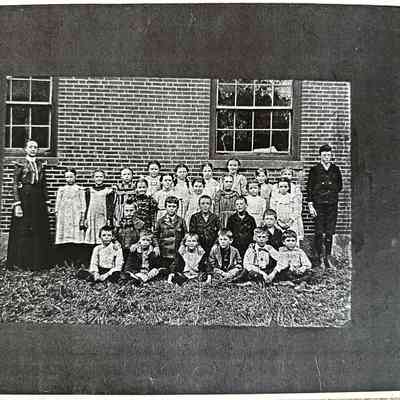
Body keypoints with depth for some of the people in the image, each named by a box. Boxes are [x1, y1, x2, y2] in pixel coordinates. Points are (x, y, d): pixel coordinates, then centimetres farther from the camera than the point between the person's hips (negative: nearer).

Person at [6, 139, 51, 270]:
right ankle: (23, 262, 12)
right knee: (23, 231, 0)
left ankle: (38, 262, 16)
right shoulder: (20, 164, -1)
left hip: (38, 199, 4)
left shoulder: (41, 165, 12)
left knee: (40, 232, 5)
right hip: (24, 198, -4)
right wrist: (17, 204, -14)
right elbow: (15, 185, -6)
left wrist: (47, 203, 9)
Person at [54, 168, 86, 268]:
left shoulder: (79, 189, 11)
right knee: (64, 237, -6)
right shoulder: (61, 190, 16)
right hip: (63, 217, 2)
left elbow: (83, 205, 7)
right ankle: (65, 261, -3)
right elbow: (57, 204, 16)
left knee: (76, 237, -9)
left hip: (76, 217, -2)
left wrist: (82, 217, -1)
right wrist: (57, 214, 6)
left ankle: (76, 261, -6)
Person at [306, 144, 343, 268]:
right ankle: (317, 258, 9)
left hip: (332, 204, 3)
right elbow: (309, 188, 0)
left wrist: (332, 192, 4)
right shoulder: (314, 170, 3)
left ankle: (328, 258, 14)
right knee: (319, 232, -1)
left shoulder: (336, 169, 11)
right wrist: (310, 205, -6)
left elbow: (339, 186, 20)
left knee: (330, 232, 5)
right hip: (318, 204, -2)